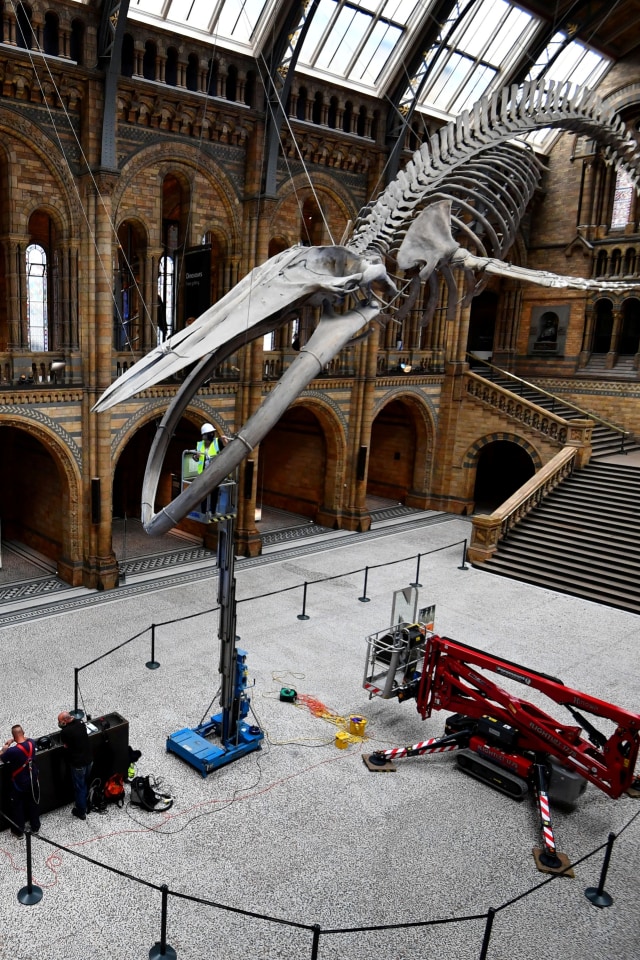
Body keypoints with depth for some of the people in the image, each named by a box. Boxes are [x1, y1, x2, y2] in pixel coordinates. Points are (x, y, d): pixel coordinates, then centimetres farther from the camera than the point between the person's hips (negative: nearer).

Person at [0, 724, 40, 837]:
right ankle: (35, 827, 35)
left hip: (19, 783, -4)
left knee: (17, 807, 17)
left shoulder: (13, 751, -31)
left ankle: (19, 831, 30)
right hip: (32, 780, 4)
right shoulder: (31, 743, -15)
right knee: (33, 803, 21)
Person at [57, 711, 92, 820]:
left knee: (79, 788, 12)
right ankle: (84, 805, 46)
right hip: (88, 759, 7)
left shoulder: (65, 731, -24)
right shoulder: (80, 723, -5)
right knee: (85, 784, 27)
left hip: (78, 763, -7)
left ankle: (81, 812, 27)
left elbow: (66, 745, -7)